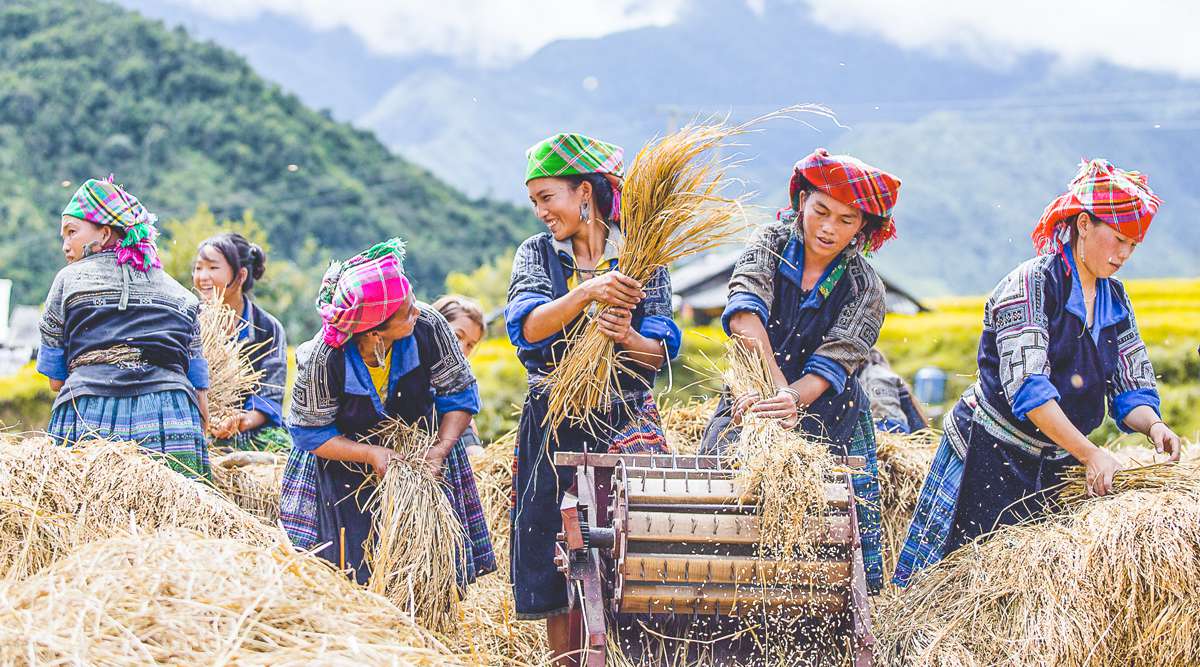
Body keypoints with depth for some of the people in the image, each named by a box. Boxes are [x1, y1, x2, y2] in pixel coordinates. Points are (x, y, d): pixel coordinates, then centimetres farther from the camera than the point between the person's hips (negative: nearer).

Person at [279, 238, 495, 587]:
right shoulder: (324, 359, -30)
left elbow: (459, 394, -11)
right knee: (355, 569, -6)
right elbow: (310, 433, -17)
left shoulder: (428, 326, -25)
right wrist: (371, 454, -28)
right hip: (347, 461, -2)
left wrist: (441, 448, -24)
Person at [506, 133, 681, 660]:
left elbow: (661, 352, -2)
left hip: (626, 421, -1)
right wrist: (586, 293, -27)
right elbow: (525, 328, -12)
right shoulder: (536, 254, 6)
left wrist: (626, 337, -23)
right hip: (553, 426, 1)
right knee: (555, 562, -2)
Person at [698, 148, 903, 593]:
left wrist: (792, 400, -38)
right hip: (749, 410, 0)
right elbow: (745, 314, -21)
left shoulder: (865, 289, -3)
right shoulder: (771, 244, -2)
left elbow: (830, 367, -16)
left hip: (831, 429, 0)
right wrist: (776, 384, -36)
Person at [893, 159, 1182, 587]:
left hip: (1054, 467, 7)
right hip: (990, 454, -7)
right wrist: (1088, 453, -26)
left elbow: (1131, 390, 9)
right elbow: (1026, 387, -23)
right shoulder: (1031, 284, -15)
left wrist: (1152, 426, -14)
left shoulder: (1115, 300, 8)